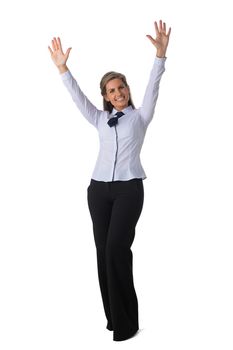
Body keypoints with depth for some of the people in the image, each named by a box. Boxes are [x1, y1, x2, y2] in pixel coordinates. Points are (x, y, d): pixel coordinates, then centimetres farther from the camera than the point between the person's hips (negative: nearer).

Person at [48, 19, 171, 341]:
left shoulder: (140, 116, 9)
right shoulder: (101, 119, 17)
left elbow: (153, 87, -4)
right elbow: (78, 97, 11)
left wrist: (160, 55, -17)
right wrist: (63, 68, 1)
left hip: (129, 188, -4)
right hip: (99, 188, 4)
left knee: (117, 248, -14)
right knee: (103, 250, 3)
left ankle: (126, 322, -2)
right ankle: (113, 316, 16)